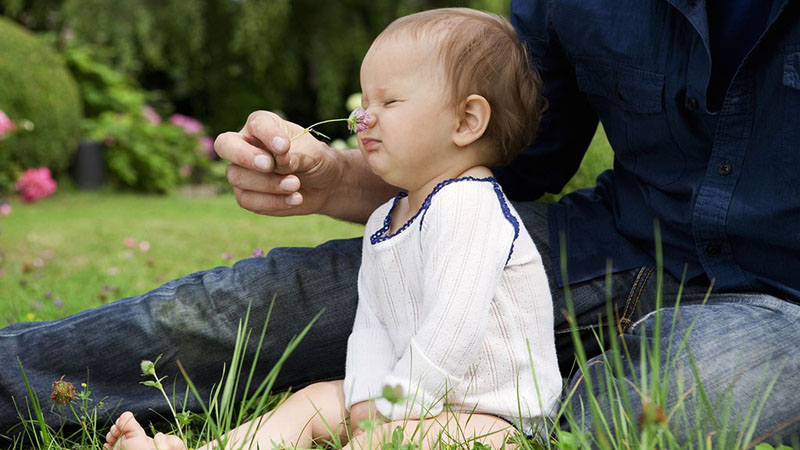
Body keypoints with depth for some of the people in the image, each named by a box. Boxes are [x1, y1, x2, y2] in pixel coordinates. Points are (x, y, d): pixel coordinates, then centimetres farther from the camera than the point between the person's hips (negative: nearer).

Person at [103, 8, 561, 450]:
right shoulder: (384, 222, 13)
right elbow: (373, 324, 9)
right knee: (313, 401, 1)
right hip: (414, 396, 9)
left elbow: (452, 331, -27)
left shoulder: (466, 206, -20)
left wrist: (388, 412, -20)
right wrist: (366, 400, -9)